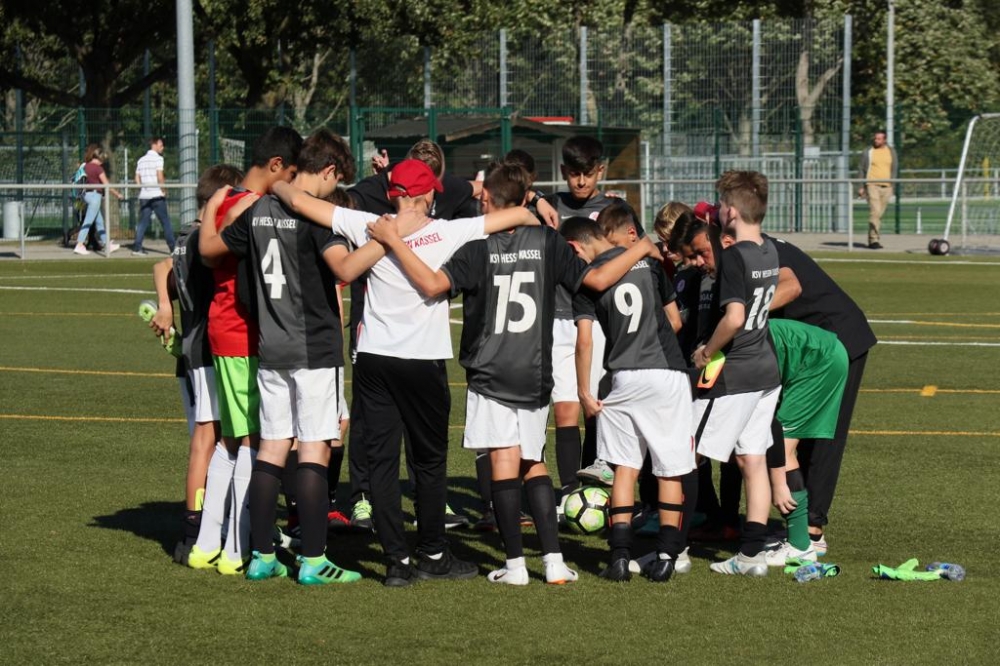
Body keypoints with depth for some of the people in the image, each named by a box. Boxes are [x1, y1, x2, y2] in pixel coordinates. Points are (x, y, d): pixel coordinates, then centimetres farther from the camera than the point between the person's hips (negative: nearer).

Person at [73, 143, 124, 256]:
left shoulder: (86, 166, 8)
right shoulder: (98, 168, -14)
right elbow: (106, 185, -11)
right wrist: (117, 194, 0)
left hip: (87, 193, 8)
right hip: (95, 195, -8)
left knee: (99, 221, 16)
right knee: (88, 222, -7)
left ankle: (106, 244, 24)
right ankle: (79, 246, -9)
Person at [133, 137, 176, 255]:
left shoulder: (141, 160, 14)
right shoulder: (158, 158, -7)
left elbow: (137, 179, 12)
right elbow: (160, 177, -15)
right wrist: (163, 190, -5)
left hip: (144, 195, 6)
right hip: (157, 195, -6)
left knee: (143, 222, 6)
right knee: (166, 222, 0)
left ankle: (137, 247, -3)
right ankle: (173, 247, 0)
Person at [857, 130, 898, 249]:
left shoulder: (891, 151, 11)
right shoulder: (868, 152, 3)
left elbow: (894, 169, 17)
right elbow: (861, 169, 5)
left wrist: (892, 183, 9)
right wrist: (861, 186, -1)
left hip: (886, 186, 4)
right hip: (872, 185, -4)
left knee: (879, 213, 6)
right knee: (875, 212, -16)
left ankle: (872, 239, 15)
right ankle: (874, 239, -18)